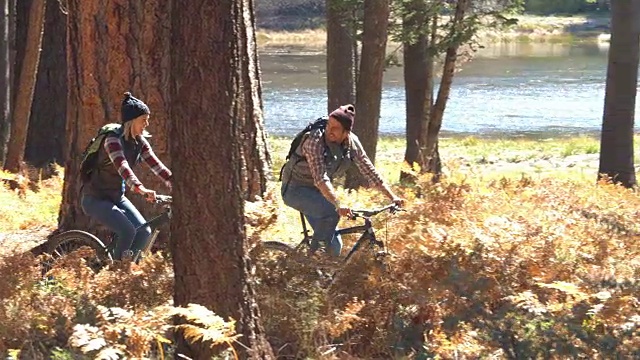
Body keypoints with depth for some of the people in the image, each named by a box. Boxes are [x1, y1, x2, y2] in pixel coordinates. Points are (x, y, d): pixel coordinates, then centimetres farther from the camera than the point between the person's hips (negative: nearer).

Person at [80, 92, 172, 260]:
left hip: (116, 196, 8)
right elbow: (122, 167, -38)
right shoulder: (113, 139, -23)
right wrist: (141, 189, -53)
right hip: (95, 198, -8)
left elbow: (156, 164, -7)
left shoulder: (139, 142, 1)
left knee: (144, 231, -7)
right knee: (128, 231, -25)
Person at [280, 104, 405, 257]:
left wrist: (393, 197, -9)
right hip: (295, 189, -7)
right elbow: (320, 178, -38)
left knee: (334, 247, -1)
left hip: (315, 192, 7)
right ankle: (313, 254, -15)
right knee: (332, 212, -32)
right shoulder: (314, 141, -29)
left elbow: (369, 171, -3)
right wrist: (338, 205, -50)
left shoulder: (352, 143, -9)